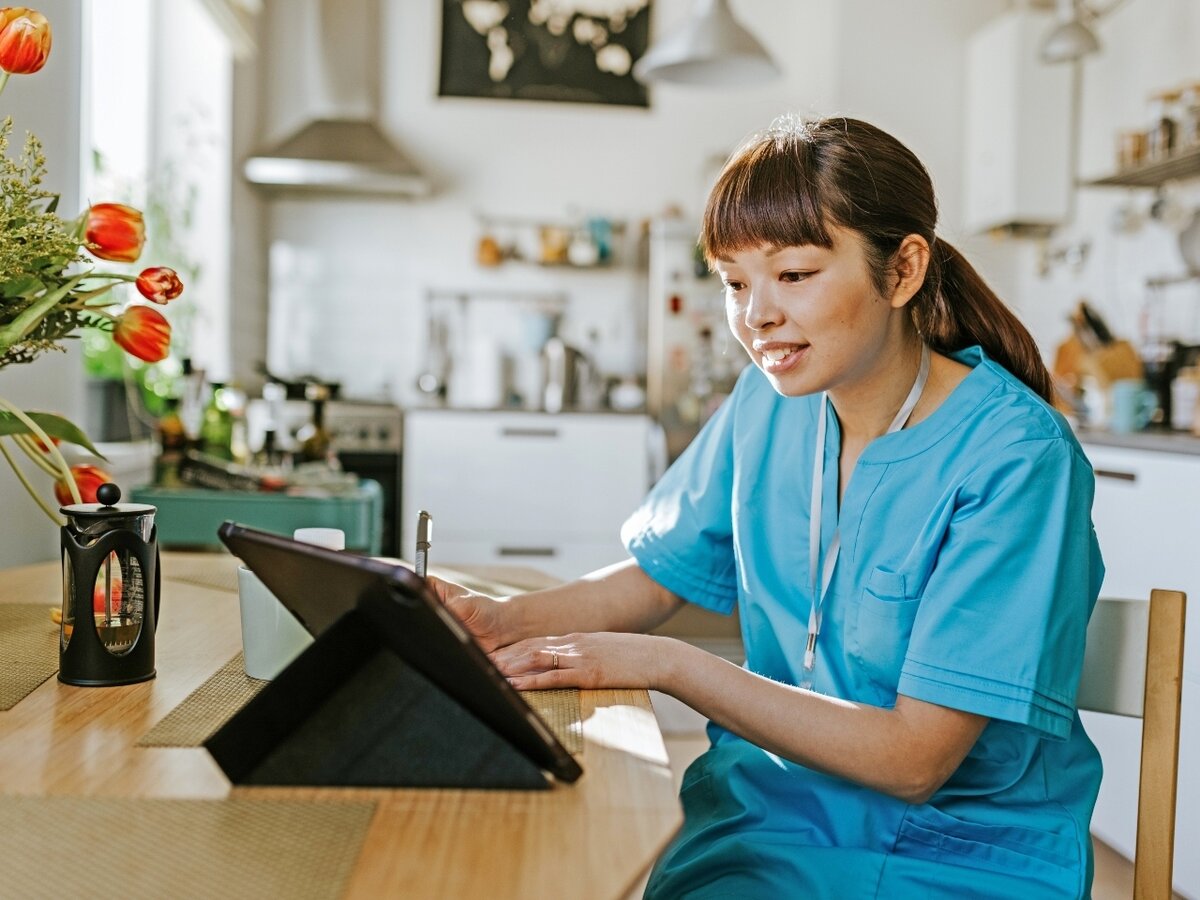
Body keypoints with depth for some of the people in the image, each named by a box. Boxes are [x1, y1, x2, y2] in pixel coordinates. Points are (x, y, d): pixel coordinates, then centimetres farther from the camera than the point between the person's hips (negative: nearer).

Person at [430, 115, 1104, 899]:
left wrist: (670, 665, -23)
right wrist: (507, 620, -9)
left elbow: (915, 759, -20)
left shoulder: (1015, 456, -19)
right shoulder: (772, 398, 0)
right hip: (769, 800, 5)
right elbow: (658, 575, 10)